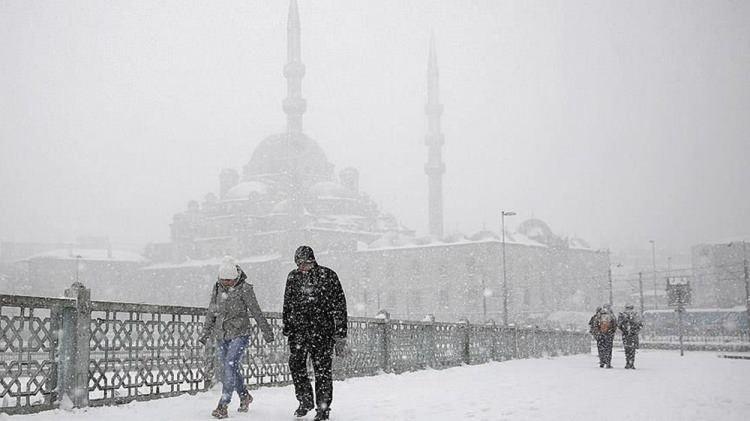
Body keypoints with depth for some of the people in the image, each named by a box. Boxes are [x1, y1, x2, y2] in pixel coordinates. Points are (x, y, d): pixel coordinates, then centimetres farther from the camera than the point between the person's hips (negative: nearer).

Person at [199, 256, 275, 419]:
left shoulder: (244, 289, -11)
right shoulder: (217, 288, 3)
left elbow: (256, 312, -5)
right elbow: (211, 312, 14)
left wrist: (266, 331, 0)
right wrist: (206, 333, 12)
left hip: (240, 334, -6)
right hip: (222, 335, 6)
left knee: (230, 366, -16)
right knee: (231, 369, 11)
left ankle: (223, 406, -16)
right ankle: (245, 396, 32)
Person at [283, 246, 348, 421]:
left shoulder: (328, 276, -2)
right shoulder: (293, 277, 8)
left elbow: (339, 306, -1)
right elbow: (288, 305, 19)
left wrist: (340, 335, -4)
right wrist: (287, 328, 14)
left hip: (323, 330, -3)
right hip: (298, 329, 3)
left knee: (322, 369, -1)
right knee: (296, 364, -5)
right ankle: (305, 401, 14)